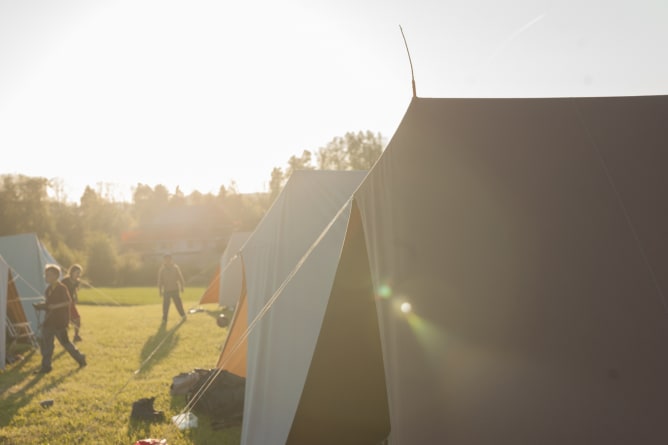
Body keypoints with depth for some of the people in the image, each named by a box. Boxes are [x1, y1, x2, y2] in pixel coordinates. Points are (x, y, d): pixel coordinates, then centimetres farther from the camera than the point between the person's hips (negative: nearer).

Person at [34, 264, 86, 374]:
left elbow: (69, 302, -18)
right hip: (49, 320, 8)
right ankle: (46, 366, 11)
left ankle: (80, 358, 21)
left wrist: (54, 306, -25)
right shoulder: (49, 289, 10)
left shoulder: (61, 288, -14)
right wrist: (42, 305, 1)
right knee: (46, 343, 3)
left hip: (60, 320, -8)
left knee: (64, 342, 3)